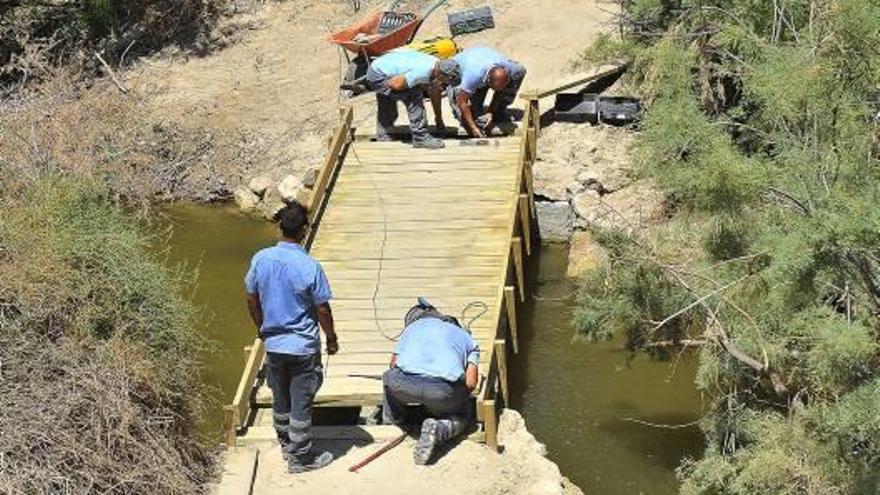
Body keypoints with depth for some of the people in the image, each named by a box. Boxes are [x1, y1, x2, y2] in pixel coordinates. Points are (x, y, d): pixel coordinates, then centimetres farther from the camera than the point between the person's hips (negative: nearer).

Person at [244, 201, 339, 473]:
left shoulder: (261, 259, -8)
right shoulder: (310, 267, -21)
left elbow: (252, 299, 4)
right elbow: (322, 310, -12)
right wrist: (331, 338, 4)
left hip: (273, 344, 4)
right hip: (303, 346, -4)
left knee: (280, 400, 21)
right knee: (301, 404, 8)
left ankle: (286, 445, 38)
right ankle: (300, 458, 18)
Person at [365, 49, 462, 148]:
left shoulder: (438, 65, -5)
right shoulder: (423, 72, -33)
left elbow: (435, 94, 9)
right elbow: (394, 84, -30)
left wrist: (439, 121, 20)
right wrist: (423, 86, -19)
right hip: (378, 76, -9)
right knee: (414, 95, -19)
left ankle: (382, 136, 47)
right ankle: (420, 138, -13)